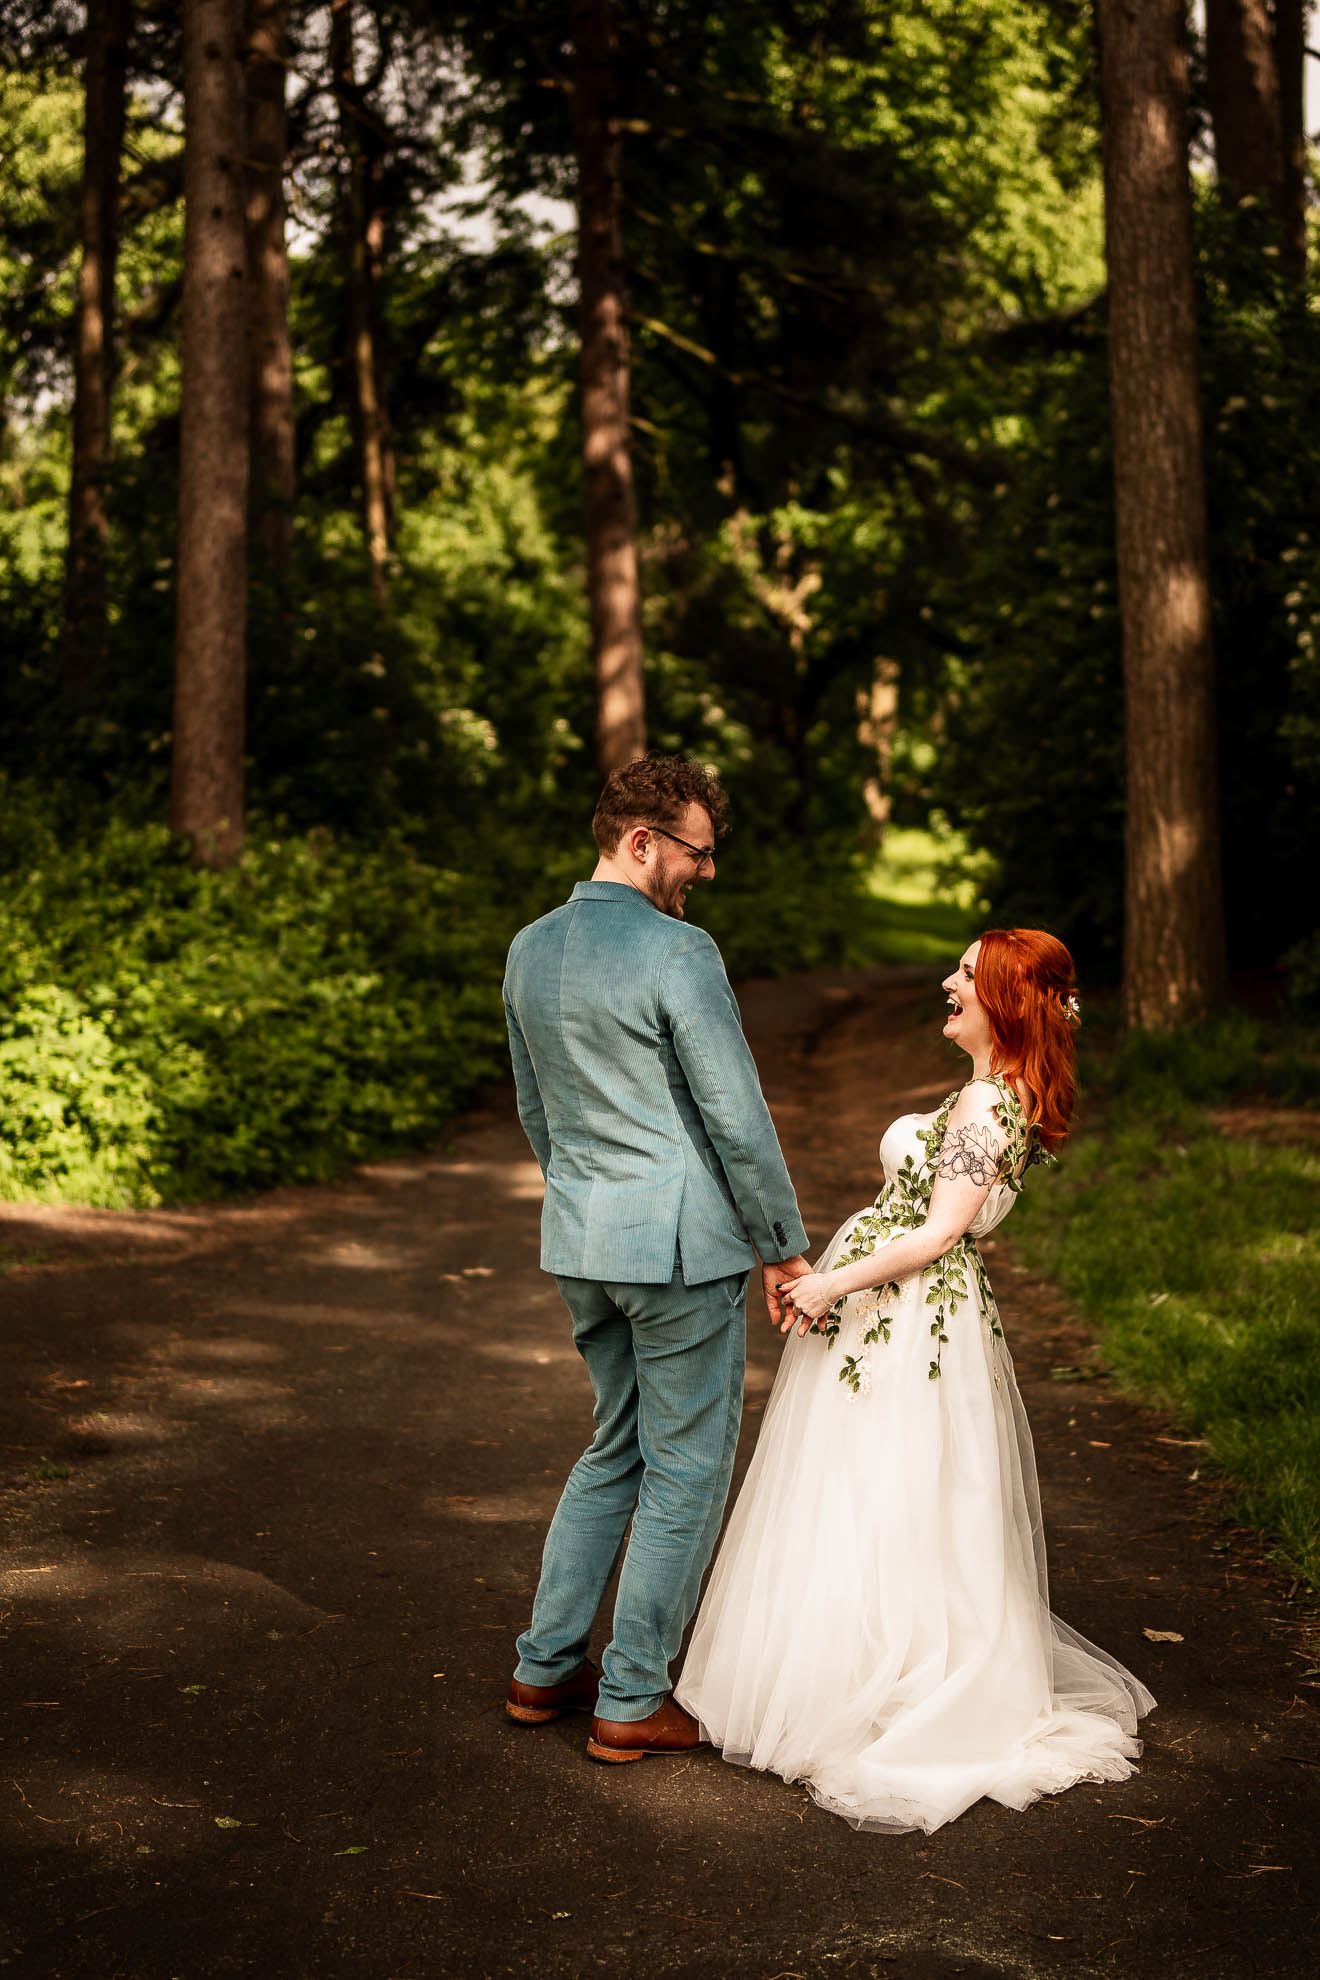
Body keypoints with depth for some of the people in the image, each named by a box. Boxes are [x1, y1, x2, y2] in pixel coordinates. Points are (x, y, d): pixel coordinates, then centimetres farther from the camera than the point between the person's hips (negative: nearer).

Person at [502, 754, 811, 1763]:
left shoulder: (529, 950, 7)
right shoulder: (677, 952, -17)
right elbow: (738, 1117, -16)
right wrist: (785, 1246, -6)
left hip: (579, 1240, 8)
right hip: (681, 1242, -8)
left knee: (615, 1448, 22)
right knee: (687, 1470, 5)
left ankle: (546, 1668, 25)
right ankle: (632, 1701, 13)